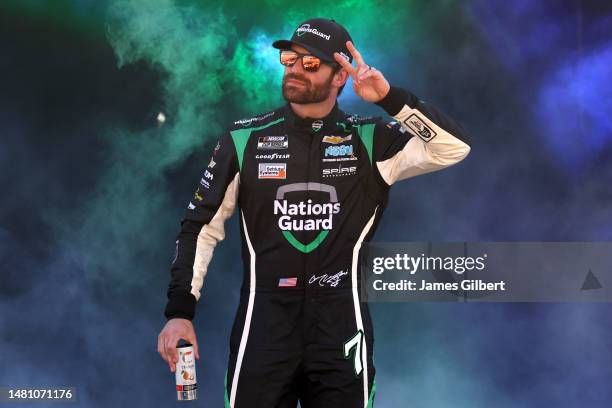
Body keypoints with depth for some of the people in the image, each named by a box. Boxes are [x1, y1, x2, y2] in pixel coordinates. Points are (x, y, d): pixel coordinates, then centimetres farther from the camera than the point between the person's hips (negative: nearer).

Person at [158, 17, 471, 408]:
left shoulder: (369, 141, 2)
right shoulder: (244, 139, 3)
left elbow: (455, 147, -7)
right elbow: (201, 227, 5)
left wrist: (390, 98, -16)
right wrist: (180, 311, -3)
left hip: (340, 324, 0)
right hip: (264, 324, 0)